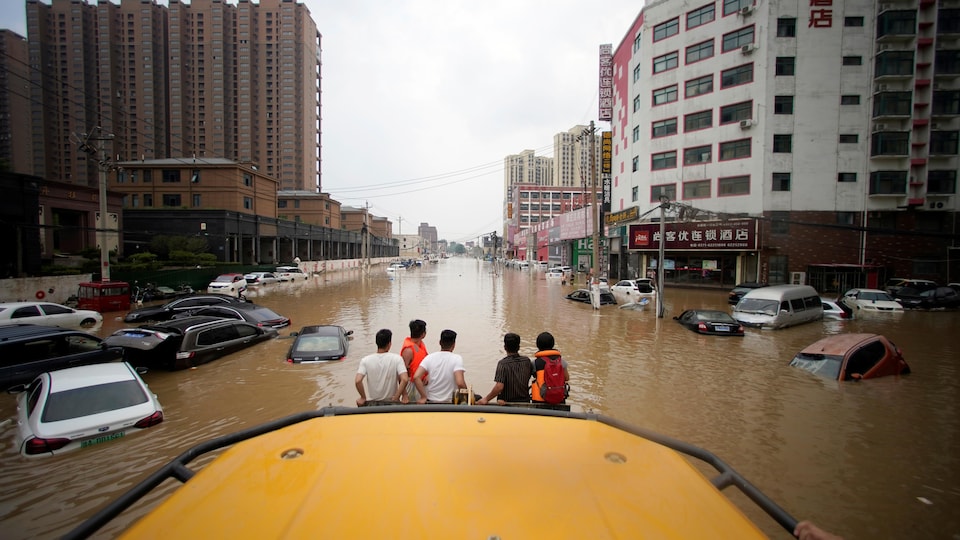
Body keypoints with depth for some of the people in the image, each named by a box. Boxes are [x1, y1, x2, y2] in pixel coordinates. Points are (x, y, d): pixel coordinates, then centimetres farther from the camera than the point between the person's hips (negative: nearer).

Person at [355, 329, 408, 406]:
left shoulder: (366, 360, -11)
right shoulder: (396, 358, -14)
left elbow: (357, 381, -19)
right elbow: (404, 380, -23)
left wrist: (363, 398, -6)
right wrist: (396, 398, -13)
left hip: (373, 403, 1)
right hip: (392, 403, 0)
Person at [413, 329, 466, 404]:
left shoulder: (430, 357, -3)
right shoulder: (457, 358, -12)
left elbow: (416, 377, -13)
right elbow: (460, 383, -23)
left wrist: (423, 397, -7)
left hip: (430, 401, 3)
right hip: (449, 402, -3)